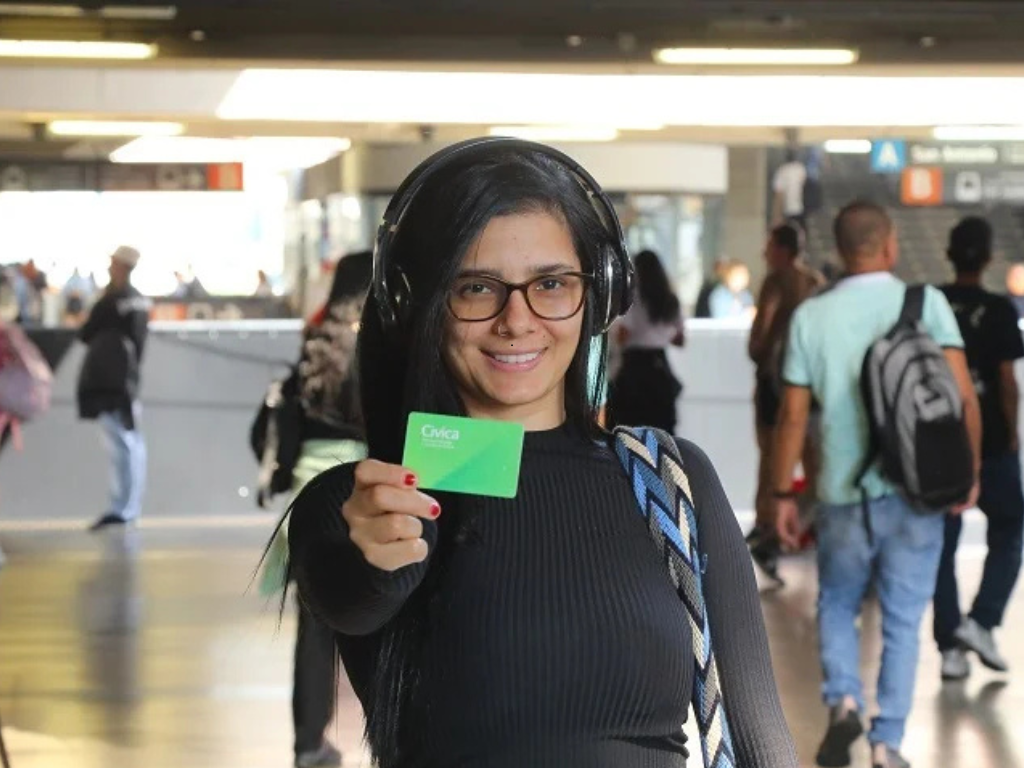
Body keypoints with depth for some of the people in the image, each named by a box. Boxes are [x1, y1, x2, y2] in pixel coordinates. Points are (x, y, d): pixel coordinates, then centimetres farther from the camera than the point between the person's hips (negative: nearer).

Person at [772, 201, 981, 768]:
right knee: (902, 622, 10)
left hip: (845, 494, 1)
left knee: (836, 606, 20)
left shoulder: (812, 316, -1)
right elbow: (963, 395, -11)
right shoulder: (926, 304, -4)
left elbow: (793, 415, 0)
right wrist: (968, 471, 1)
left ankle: (843, 700, -2)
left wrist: (782, 494, 8)